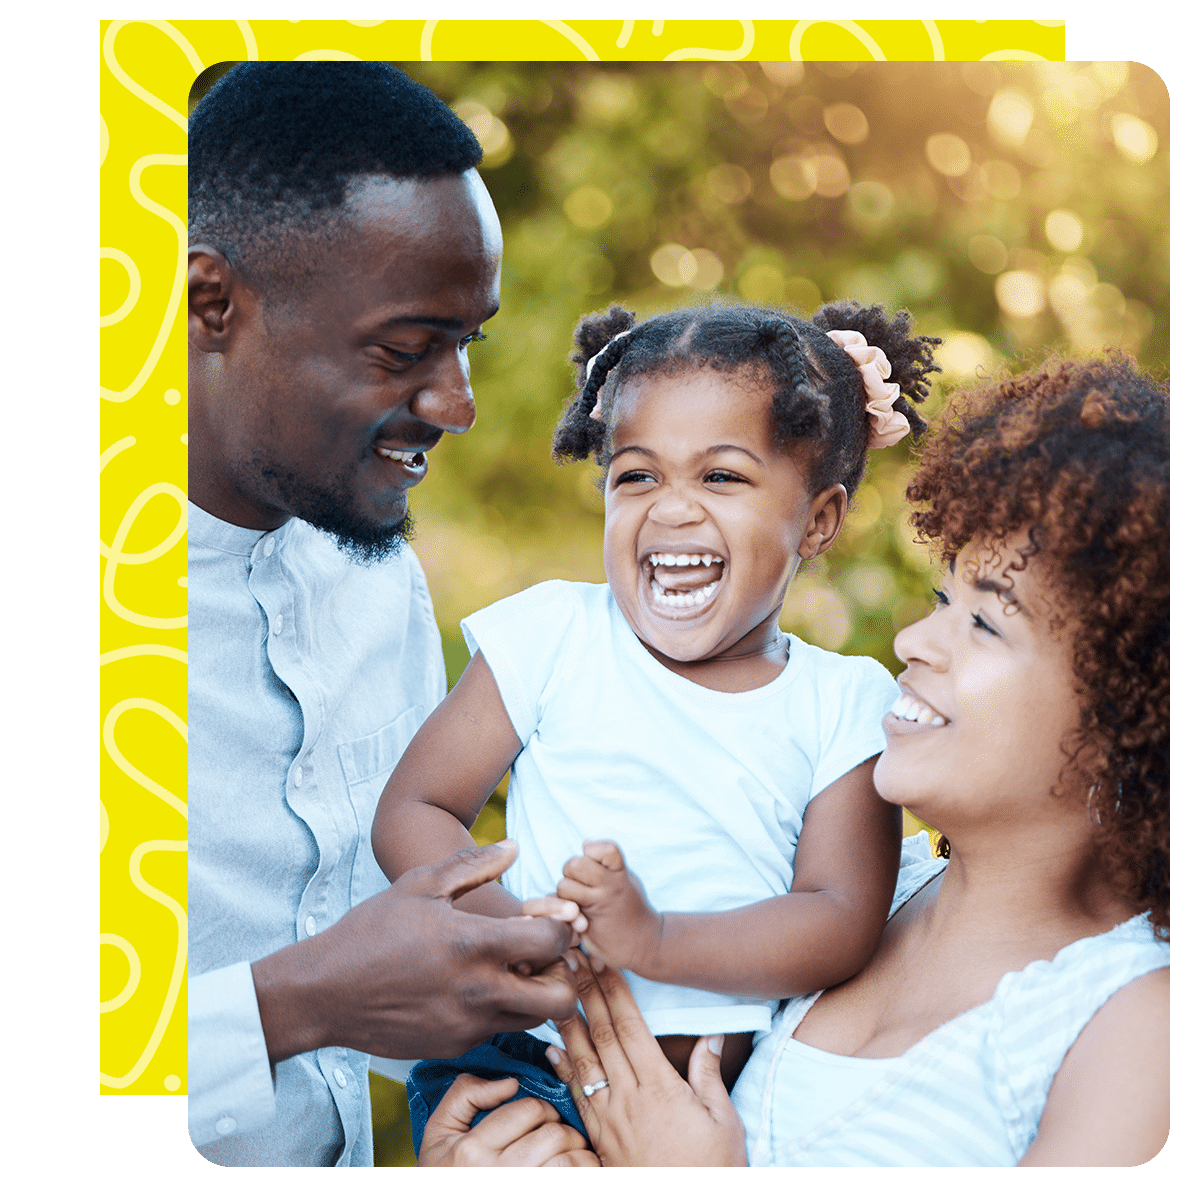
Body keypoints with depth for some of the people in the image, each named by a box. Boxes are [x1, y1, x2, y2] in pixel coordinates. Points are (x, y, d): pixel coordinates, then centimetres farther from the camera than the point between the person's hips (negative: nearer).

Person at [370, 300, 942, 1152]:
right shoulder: (554, 634, 3)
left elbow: (844, 923, -6)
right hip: (526, 1057, -1)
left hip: (736, 1080, 2)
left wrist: (656, 941, -22)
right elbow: (412, 812, 2)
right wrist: (508, 924, -17)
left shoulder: (844, 704, 3)